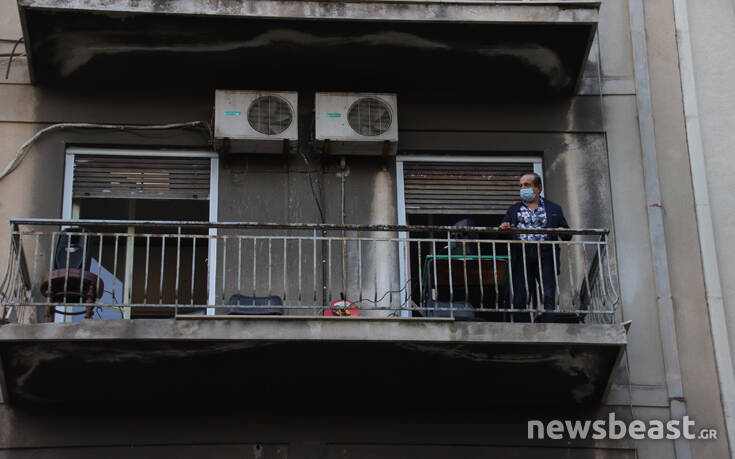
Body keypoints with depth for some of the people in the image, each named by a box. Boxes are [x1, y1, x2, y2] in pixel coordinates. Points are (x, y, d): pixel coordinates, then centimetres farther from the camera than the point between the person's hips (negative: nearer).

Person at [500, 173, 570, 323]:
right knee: (519, 299, -5)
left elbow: (567, 236, 16)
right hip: (521, 258, 1)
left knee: (548, 297, -13)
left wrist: (562, 232, -8)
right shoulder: (513, 210, 23)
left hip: (545, 257, -1)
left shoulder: (554, 209, 19)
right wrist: (503, 229, -8)